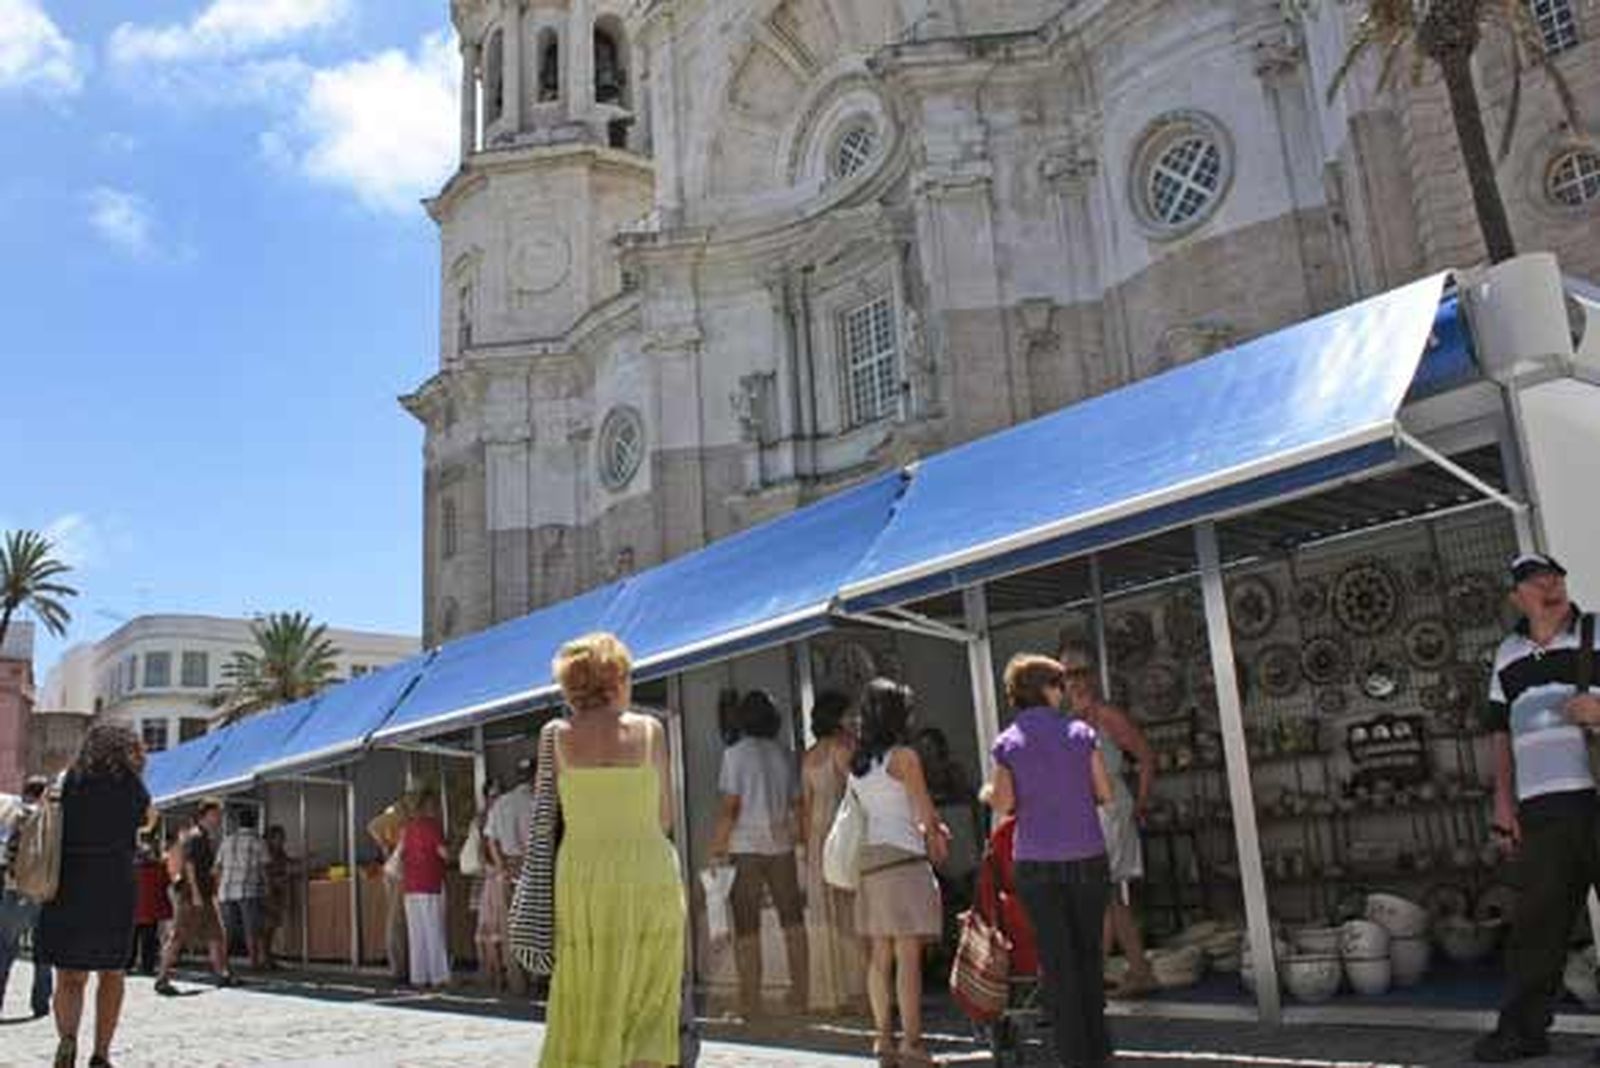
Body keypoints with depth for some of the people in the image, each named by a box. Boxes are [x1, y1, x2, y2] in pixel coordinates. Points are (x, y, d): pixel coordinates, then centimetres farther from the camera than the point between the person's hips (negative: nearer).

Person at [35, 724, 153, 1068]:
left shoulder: (69, 780, 3)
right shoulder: (130, 785, -3)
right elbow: (149, 820, 16)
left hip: (66, 889, 1)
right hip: (114, 890, -1)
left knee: (69, 977, 6)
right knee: (111, 974, 14)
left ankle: (67, 1037, -19)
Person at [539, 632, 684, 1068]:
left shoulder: (558, 734, -1)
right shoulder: (649, 729, -3)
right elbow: (665, 816, 2)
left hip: (583, 873, 1)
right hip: (649, 872, -1)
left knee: (588, 1004, 11)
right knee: (650, 1007, 9)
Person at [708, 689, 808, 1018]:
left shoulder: (735, 753, -6)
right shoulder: (785, 755, 7)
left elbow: (728, 807, -10)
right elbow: (797, 804, 7)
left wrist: (716, 849, -3)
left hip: (745, 846, -4)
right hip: (781, 845, 4)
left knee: (746, 928, 3)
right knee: (793, 921, 12)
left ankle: (751, 1003, 4)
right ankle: (801, 996, 13)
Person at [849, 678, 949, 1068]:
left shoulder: (856, 762, 12)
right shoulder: (903, 756, -8)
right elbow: (927, 812, -4)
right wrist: (934, 835, 17)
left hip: (868, 857, 7)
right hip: (901, 856, -7)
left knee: (879, 956, 10)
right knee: (908, 955, -5)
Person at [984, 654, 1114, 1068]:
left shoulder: (1007, 743, -2)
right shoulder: (1080, 733, -1)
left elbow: (1004, 803, -8)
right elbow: (1105, 793, 0)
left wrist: (986, 793, 12)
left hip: (1037, 863, -1)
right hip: (1087, 857, 1)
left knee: (1055, 958, 5)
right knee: (1088, 952, 14)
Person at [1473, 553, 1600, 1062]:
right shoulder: (1508, 653, 16)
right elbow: (1501, 730, 18)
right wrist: (1504, 799, 13)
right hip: (1542, 807, 4)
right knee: (1537, 916, 5)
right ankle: (1522, 1028, 9)